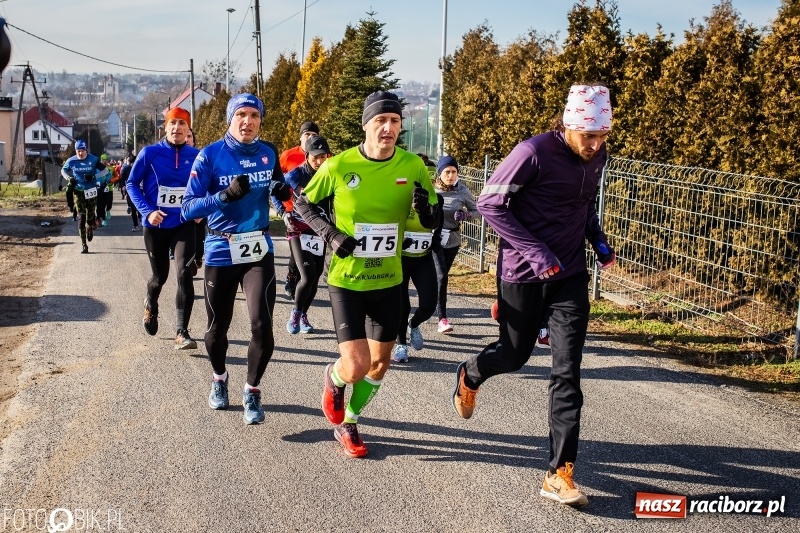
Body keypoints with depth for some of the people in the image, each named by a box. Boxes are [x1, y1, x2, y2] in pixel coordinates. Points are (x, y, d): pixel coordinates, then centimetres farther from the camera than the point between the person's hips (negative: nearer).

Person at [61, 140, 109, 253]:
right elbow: (63, 171, 15)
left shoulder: (93, 159, -9)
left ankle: (90, 229, 41)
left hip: (91, 191, -1)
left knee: (91, 215, 4)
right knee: (81, 216, -4)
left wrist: (94, 177, -18)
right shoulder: (71, 161, -3)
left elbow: (105, 171, -4)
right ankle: (83, 244, -2)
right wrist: (69, 178, -5)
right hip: (78, 191, 1)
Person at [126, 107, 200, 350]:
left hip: (184, 224, 0)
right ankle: (151, 306, 49)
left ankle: (181, 332, -11)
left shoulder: (196, 156, -2)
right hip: (156, 225, 0)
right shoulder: (149, 153, -7)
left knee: (184, 274, -16)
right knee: (160, 275, 14)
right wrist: (147, 211, -13)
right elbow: (132, 184, -2)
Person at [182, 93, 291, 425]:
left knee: (262, 327, -12)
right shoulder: (210, 155, -9)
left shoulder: (268, 153, 1)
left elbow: (279, 191, 18)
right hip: (221, 252, -1)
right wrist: (226, 195, -30)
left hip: (259, 251, 1)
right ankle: (219, 379, 44)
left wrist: (284, 191, -6)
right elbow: (189, 209, -15)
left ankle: (252, 392, 12)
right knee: (218, 327, 13)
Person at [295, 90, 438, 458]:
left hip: (388, 280, 3)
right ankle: (333, 379, 27)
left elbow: (432, 221, 2)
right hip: (346, 279, -3)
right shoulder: (338, 166, -13)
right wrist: (330, 234, -13)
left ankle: (347, 424, 37)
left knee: (380, 364, 13)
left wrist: (425, 209, -21)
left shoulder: (413, 166, -7)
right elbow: (304, 203, 2)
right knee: (356, 366, -12)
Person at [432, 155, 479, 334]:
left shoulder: (463, 191, -5)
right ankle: (442, 318, -12)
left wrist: (466, 215, -14)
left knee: (441, 276, 15)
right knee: (441, 276, -15)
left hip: (453, 239, 3)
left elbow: (475, 210, 5)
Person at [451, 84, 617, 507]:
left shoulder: (597, 155, 1)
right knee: (514, 354, 12)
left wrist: (598, 239, 0)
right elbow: (490, 202, -16)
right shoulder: (534, 153, -20)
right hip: (523, 274, -4)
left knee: (567, 372, -3)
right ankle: (469, 377, 48)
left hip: (570, 276, 4)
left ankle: (560, 473, 1)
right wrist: (533, 251, -22)